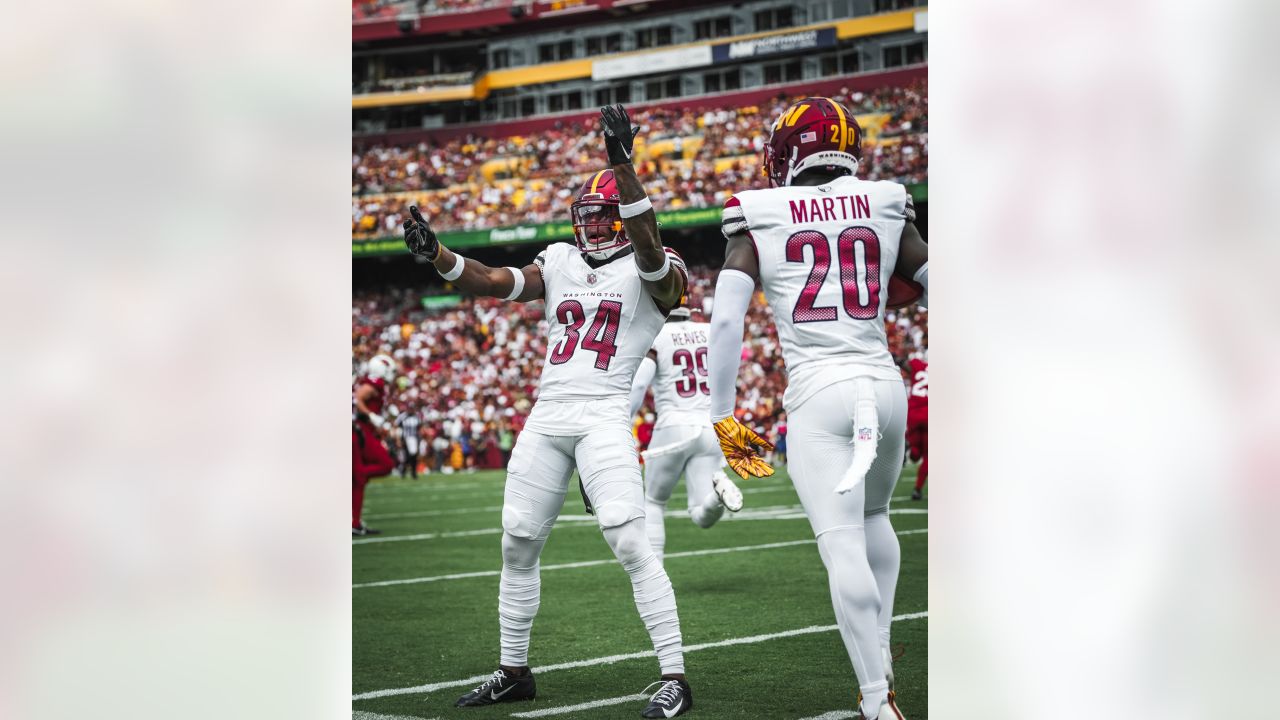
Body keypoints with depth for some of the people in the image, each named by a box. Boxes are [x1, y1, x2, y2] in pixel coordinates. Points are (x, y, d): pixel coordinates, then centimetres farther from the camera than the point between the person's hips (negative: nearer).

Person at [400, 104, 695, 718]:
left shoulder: (651, 272, 0)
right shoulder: (561, 263, 16)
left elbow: (648, 248, -23)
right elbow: (492, 283, 6)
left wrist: (623, 164, -33)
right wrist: (435, 253, -12)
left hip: (604, 416, -6)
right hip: (545, 416, 6)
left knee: (629, 541, -16)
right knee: (518, 545, 10)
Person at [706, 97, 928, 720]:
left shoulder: (759, 220, 3)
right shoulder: (885, 209, 9)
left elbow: (725, 319, -5)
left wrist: (723, 417, 1)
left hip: (817, 392, -3)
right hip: (884, 384, 3)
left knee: (843, 545, -6)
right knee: (872, 515, 27)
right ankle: (879, 660, 22)